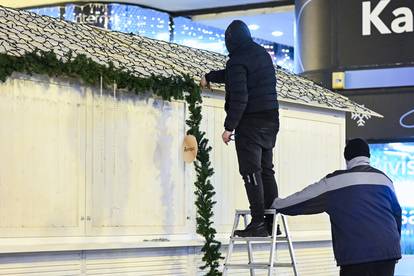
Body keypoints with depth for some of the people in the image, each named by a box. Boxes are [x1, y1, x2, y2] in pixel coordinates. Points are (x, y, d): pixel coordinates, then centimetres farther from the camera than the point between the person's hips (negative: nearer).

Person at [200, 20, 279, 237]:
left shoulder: (237, 61, -14)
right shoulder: (262, 54, 14)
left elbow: (239, 98, -21)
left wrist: (229, 127, -15)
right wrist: (209, 77, 42)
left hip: (250, 123, -8)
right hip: (270, 120, 8)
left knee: (251, 172, -6)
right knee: (266, 170, 13)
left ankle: (258, 223, -8)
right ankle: (272, 220, 13)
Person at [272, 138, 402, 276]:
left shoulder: (334, 181, 5)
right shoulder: (383, 178, 14)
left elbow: (303, 198, 13)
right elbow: (397, 213, 17)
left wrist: (275, 204, 28)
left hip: (355, 254, -3)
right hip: (388, 250, 4)